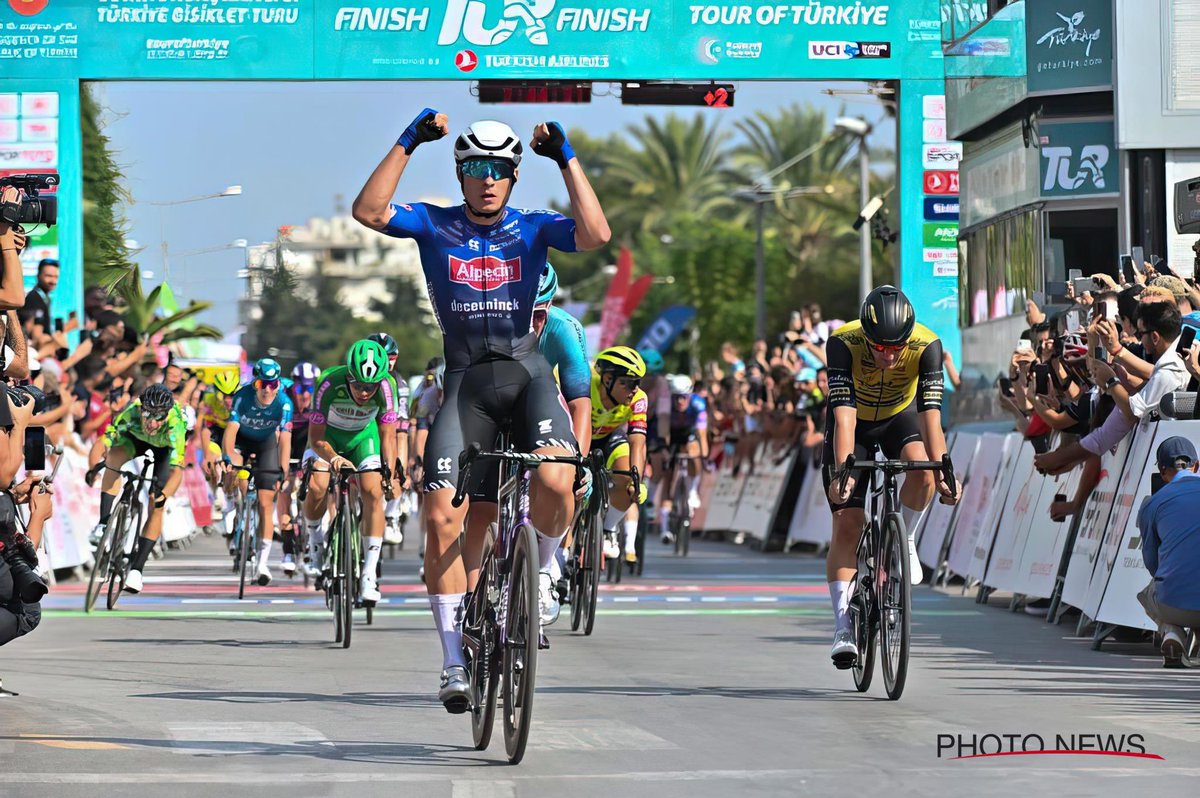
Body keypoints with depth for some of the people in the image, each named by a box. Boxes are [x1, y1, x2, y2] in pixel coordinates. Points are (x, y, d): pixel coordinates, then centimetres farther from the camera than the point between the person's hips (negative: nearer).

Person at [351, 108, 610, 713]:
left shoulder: (534, 228, 5)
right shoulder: (434, 226, 6)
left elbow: (596, 235, -14)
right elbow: (368, 211, -11)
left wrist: (566, 159, -15)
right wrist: (408, 143, -13)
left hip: (525, 373, -1)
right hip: (466, 380, 1)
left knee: (555, 482, -29)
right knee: (441, 516, -12)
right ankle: (454, 660, -4)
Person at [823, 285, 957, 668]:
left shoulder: (926, 345, -31)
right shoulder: (842, 343, -33)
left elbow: (931, 415, -36)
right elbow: (844, 417, -39)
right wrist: (842, 471, -50)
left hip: (900, 417, 1)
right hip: (856, 423, -1)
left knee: (922, 470, -32)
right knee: (847, 524, -11)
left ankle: (903, 538, -3)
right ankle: (843, 625, -6)